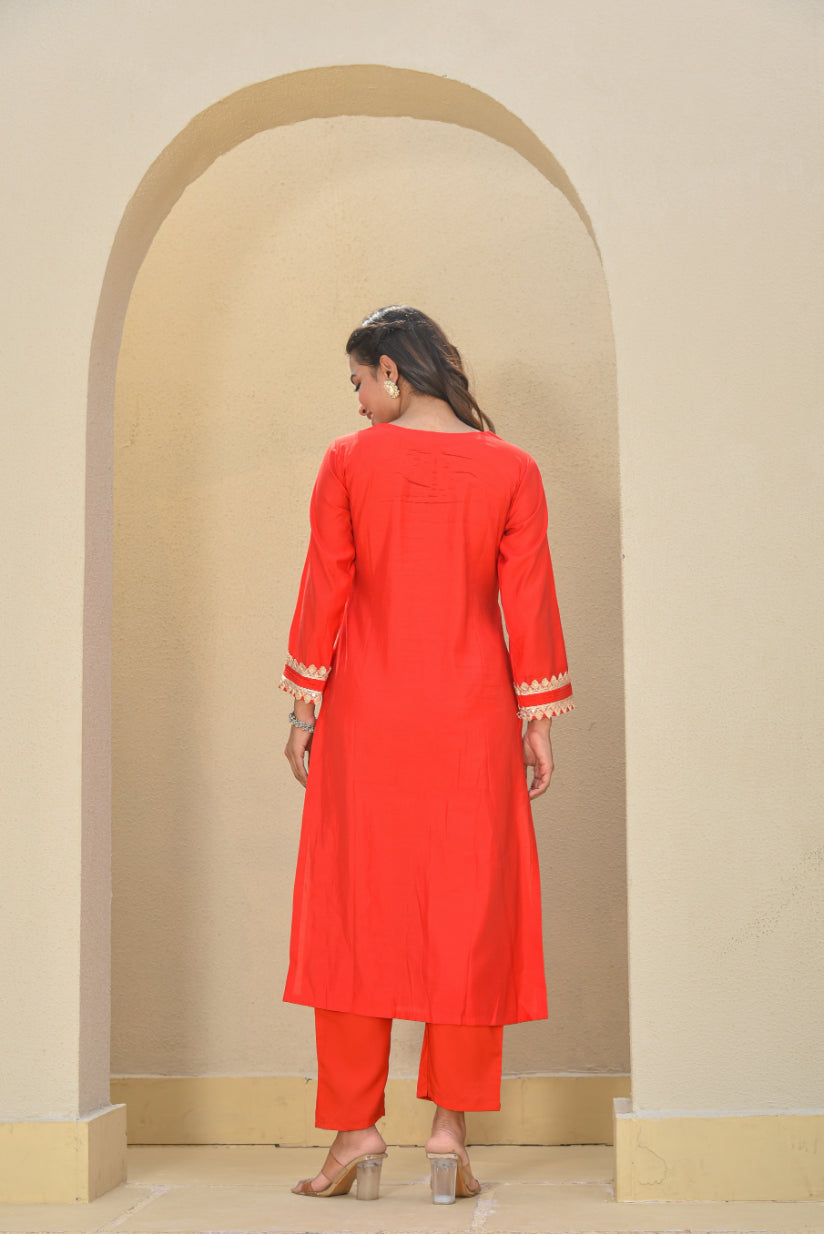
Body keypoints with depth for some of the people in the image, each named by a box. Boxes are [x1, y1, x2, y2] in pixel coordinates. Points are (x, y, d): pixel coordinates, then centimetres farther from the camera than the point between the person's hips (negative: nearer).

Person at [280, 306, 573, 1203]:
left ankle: (356, 1135, 7)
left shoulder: (349, 463, -2)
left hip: (367, 713, -1)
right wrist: (538, 723, 5)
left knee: (357, 912, 6)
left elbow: (324, 592, -2)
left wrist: (302, 710, 4)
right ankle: (449, 1133, 5)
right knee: (467, 917, 6)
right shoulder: (511, 470, 1)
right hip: (472, 721, 1)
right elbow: (529, 601, 0)